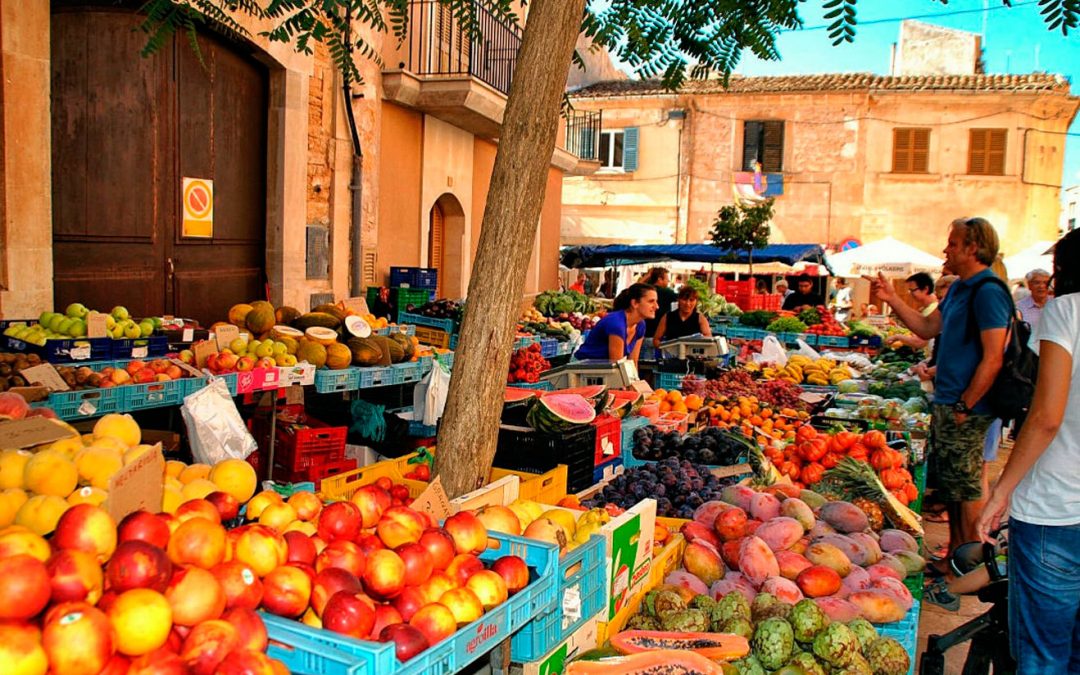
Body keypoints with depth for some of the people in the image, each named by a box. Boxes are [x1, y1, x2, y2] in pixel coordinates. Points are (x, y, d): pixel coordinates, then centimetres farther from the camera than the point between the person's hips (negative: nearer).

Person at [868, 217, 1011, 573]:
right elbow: (927, 327, 20)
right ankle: (955, 554, 30)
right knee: (947, 481, 17)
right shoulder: (959, 289, 13)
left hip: (966, 409, -10)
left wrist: (964, 406, -19)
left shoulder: (988, 293, -17)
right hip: (946, 403, 10)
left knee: (965, 484, 1)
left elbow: (993, 359, -21)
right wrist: (892, 299, 11)